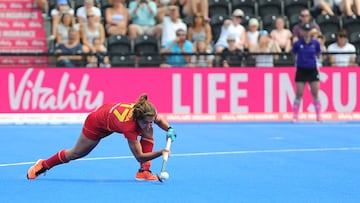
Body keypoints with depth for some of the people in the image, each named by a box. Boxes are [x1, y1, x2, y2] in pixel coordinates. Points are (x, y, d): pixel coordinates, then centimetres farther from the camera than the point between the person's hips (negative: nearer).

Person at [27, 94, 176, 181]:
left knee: (148, 133, -20)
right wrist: (160, 152, -51)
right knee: (76, 153, 16)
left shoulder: (147, 112, -30)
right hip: (96, 123, -6)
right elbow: (139, 156, -39)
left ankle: (143, 172, -10)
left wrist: (169, 130, -20)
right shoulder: (129, 125, -46)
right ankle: (43, 165, 41)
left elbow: (159, 120, -2)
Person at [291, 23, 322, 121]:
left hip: (312, 70, 1)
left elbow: (318, 54, 11)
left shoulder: (315, 43, -1)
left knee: (315, 94, 1)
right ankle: (295, 116, 6)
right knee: (299, 94, -1)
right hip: (301, 70, -1)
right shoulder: (298, 43, -5)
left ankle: (318, 116, 7)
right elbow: (293, 53, 6)